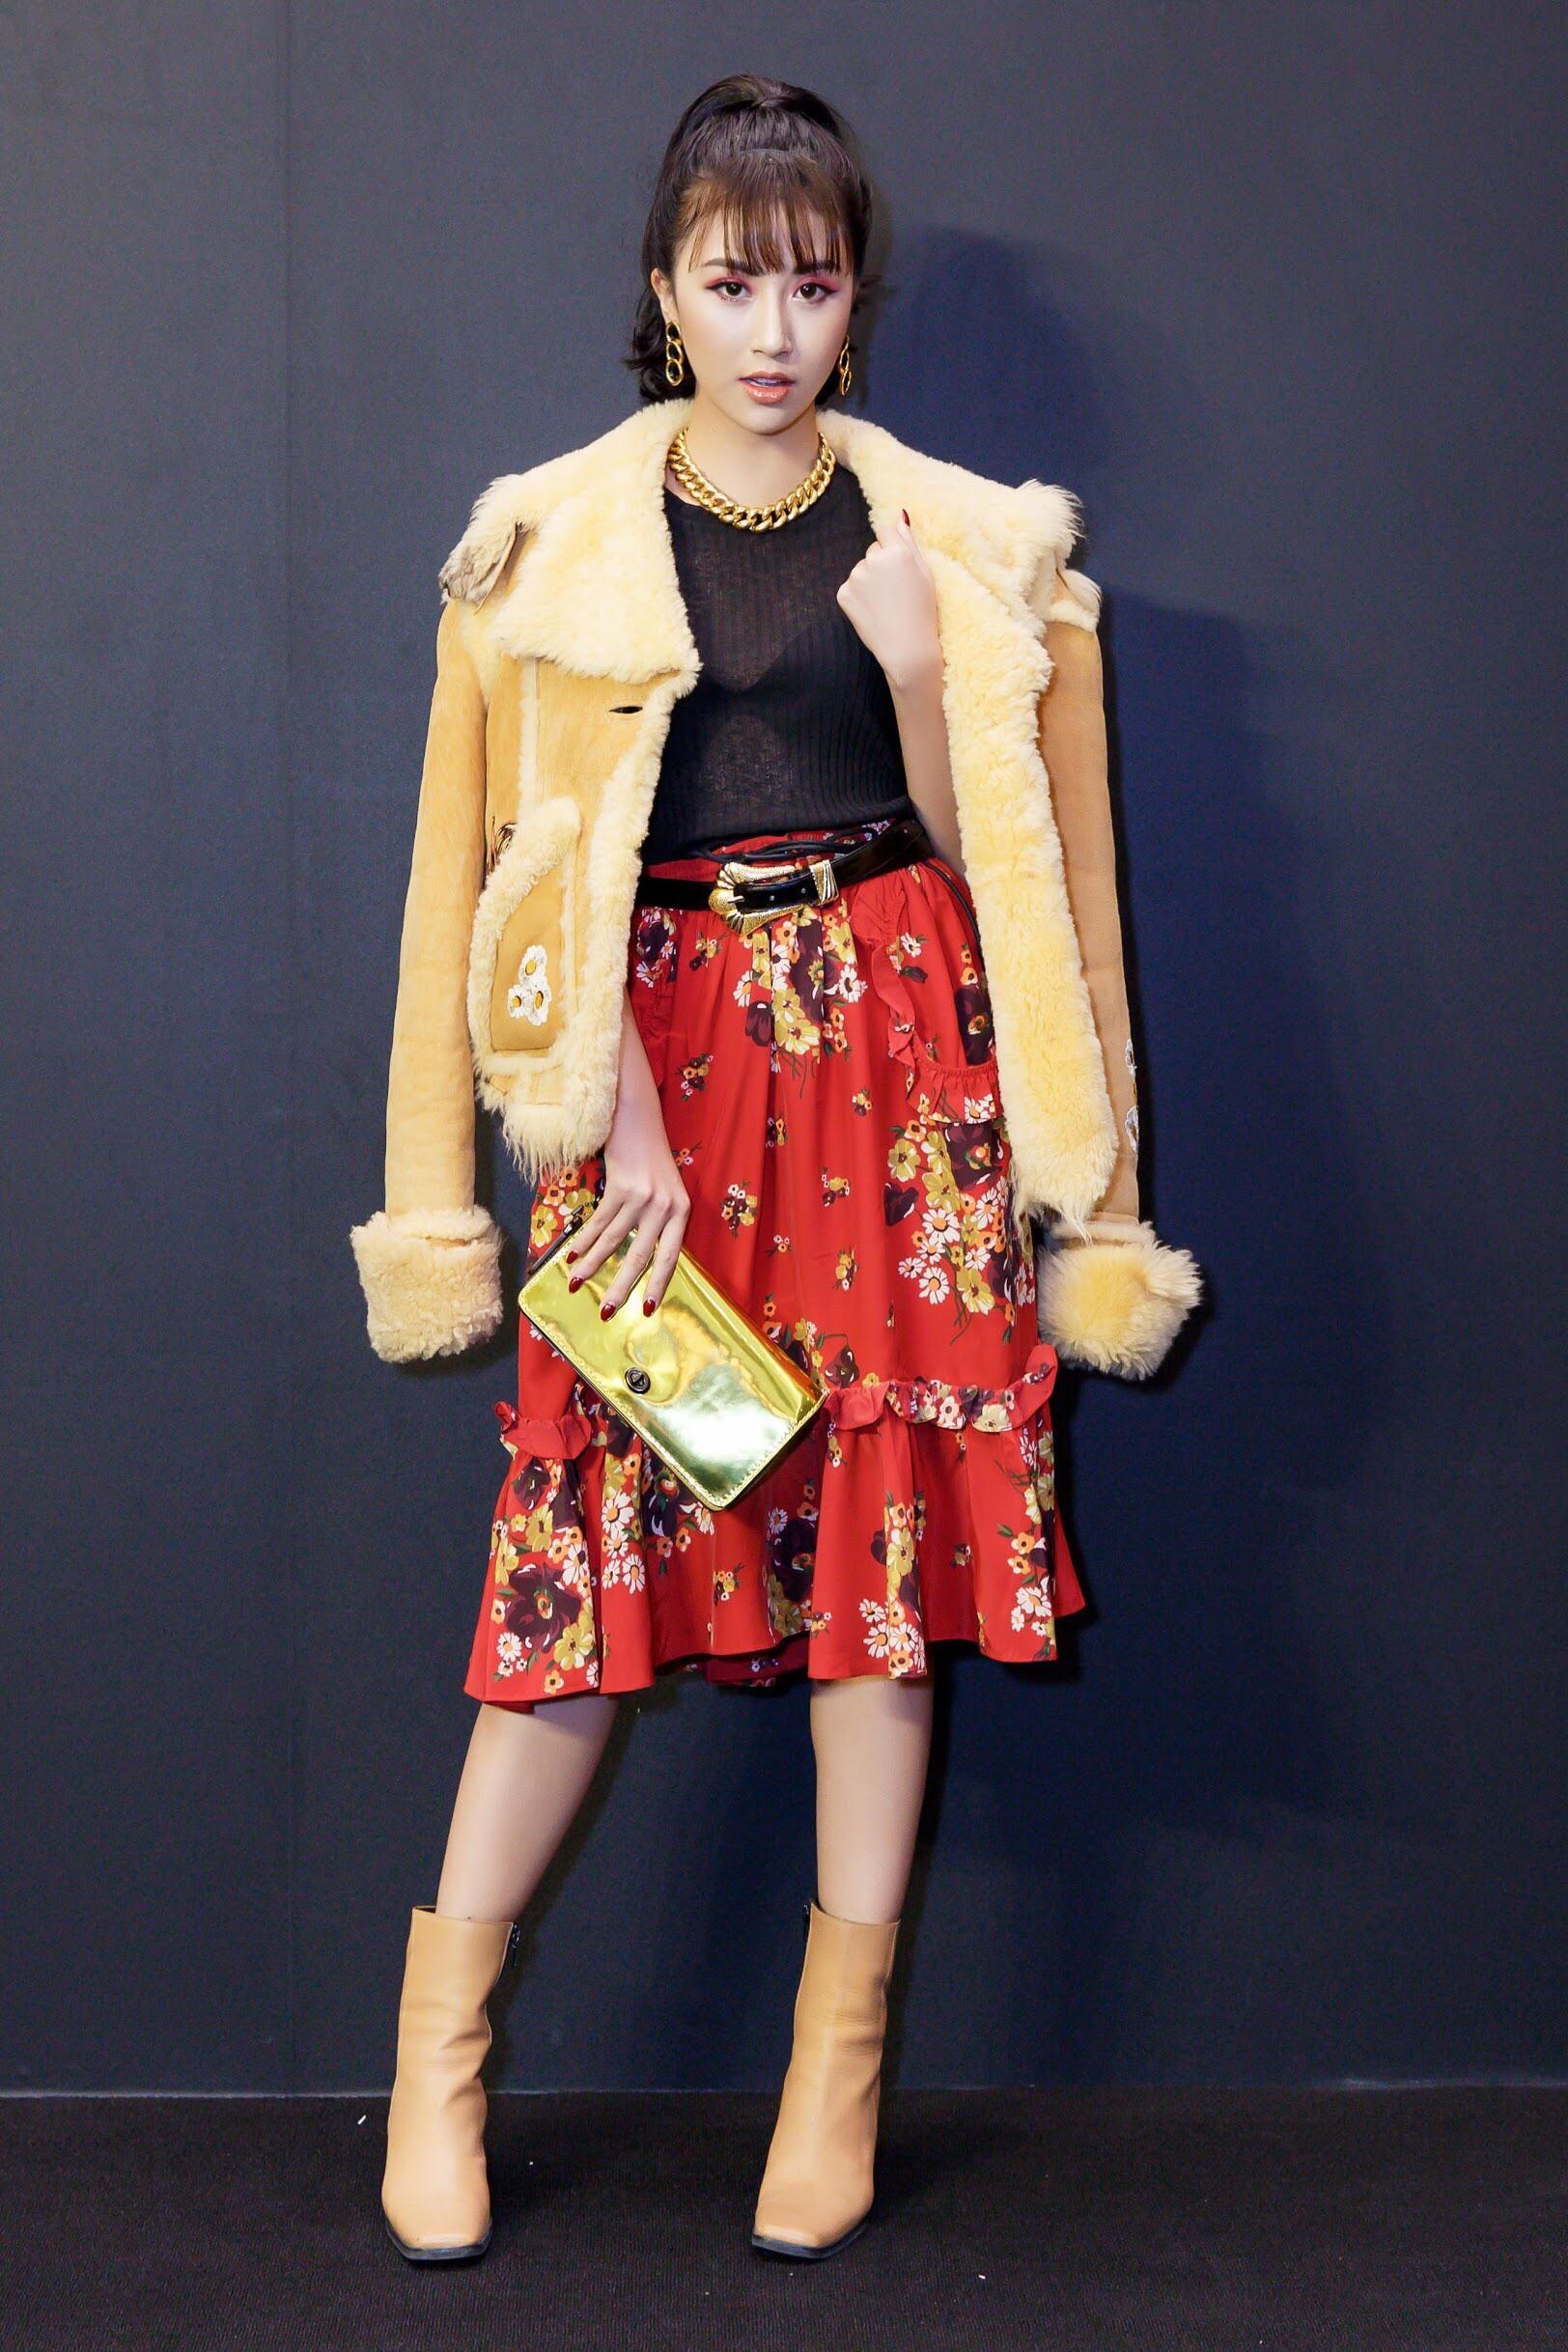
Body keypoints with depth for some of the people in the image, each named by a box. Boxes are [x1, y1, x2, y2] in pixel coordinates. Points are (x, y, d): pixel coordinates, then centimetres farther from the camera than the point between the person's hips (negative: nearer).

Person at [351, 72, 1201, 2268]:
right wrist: (620, 1121, -9)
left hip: (898, 1050, 1)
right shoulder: (549, 542, 5)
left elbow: (988, 858, 7)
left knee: (889, 1504, -1)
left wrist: (920, 674, -11)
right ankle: (444, 2037, 9)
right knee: (601, 1510, -5)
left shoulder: (959, 543, 8)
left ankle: (845, 2052, 9)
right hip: (660, 1055, -1)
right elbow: (538, 874, 0)